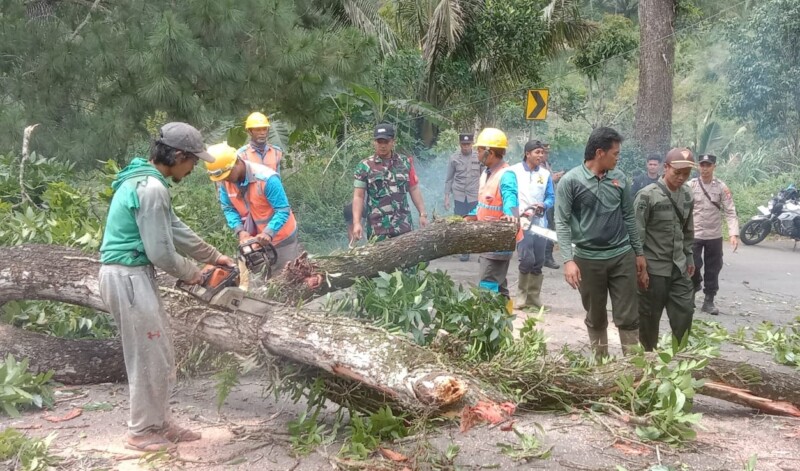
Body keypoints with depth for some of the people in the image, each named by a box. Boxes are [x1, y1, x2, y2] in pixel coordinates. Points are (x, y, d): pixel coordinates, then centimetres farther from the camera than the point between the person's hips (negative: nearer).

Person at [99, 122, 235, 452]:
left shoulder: (144, 180, 12)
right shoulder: (152, 189, -21)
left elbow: (175, 229, 21)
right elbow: (160, 251, -20)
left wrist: (212, 256, 25)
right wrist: (190, 274, -2)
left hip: (132, 275, 10)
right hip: (129, 277, -10)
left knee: (159, 354, 16)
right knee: (150, 357, 1)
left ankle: (159, 423, 26)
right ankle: (141, 432, 15)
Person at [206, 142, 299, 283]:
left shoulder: (266, 178, -31)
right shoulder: (224, 182, -12)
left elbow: (283, 210, -28)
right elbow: (228, 209, -4)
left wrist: (268, 233, -40)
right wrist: (240, 231, -21)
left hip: (281, 236, -5)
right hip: (254, 238, 5)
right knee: (255, 281, 14)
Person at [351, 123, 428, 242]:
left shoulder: (405, 162, 7)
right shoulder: (365, 166, -1)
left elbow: (414, 189, 11)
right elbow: (358, 196, -4)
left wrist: (423, 214, 5)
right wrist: (357, 223, -13)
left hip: (403, 225, 3)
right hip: (378, 228, -3)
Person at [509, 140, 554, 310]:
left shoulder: (545, 174, 8)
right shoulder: (514, 171, -3)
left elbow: (551, 197, 9)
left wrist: (544, 205, -12)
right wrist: (518, 212, -15)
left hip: (540, 223, 5)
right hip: (521, 222, -4)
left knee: (538, 263, 8)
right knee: (527, 260, -15)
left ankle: (534, 298, 20)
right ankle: (521, 296, 2)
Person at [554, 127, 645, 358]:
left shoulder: (619, 178, 5)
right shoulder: (571, 181, -8)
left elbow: (628, 217, 12)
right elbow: (562, 223, -10)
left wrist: (638, 252, 14)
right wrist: (568, 260, -18)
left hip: (622, 256, 2)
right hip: (588, 259, -2)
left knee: (628, 317, 4)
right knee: (596, 318, 12)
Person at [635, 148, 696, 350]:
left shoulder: (687, 194, 5)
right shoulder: (648, 195, -14)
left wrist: (689, 258, 16)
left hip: (679, 267, 6)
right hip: (654, 268, -6)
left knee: (685, 311, 7)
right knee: (650, 317, 6)